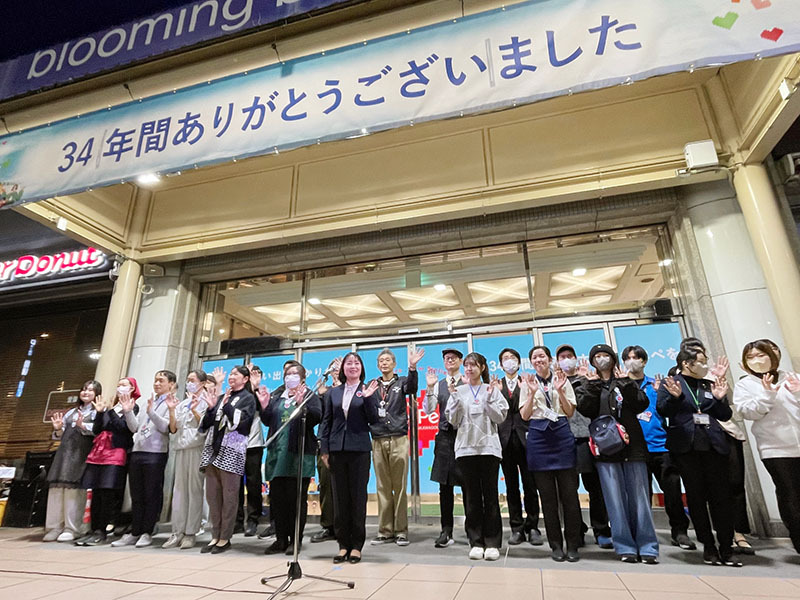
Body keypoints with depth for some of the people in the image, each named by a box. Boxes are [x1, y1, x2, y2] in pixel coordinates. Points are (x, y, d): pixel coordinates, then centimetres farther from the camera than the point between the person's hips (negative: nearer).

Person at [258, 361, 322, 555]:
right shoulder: (276, 397, 18)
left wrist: (301, 403, -26)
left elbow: (316, 417, -13)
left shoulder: (310, 396, 3)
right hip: (277, 452, 5)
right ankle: (281, 539, 21)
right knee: (277, 497, 9)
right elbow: (267, 421, 15)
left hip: (300, 453, -5)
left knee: (297, 497, 1)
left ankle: (296, 540, 13)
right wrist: (264, 406, -1)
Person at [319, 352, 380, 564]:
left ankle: (357, 545, 18)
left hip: (359, 449, -2)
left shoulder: (368, 390, 3)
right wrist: (324, 449, 4)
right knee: (340, 497, 9)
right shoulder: (333, 392, 10)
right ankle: (343, 544, 21)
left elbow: (373, 419, -3)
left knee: (358, 497, 5)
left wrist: (368, 398, -17)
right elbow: (326, 421, 10)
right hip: (337, 449, 3)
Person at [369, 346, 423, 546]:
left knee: (399, 486, 2)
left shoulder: (401, 382, 6)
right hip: (378, 441, 2)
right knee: (383, 487, 8)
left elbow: (412, 389, -19)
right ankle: (385, 531, 18)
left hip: (398, 439, -2)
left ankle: (401, 531, 12)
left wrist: (412, 367, -35)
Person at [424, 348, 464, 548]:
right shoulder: (438, 385, 11)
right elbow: (428, 410, 4)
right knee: (445, 485, 7)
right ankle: (446, 531, 16)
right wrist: (429, 388, -8)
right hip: (445, 436, 3)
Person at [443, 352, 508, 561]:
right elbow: (453, 420, 4)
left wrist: (488, 398, -13)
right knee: (471, 496, 5)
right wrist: (455, 398, -8)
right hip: (466, 448, 1)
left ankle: (492, 543, 13)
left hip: (488, 447, -1)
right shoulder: (459, 391, 8)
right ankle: (476, 542, 15)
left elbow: (500, 418, -1)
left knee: (490, 495, 3)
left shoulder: (492, 389, 5)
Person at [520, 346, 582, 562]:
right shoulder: (528, 383, 8)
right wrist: (532, 393, -12)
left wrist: (560, 391, -10)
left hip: (562, 435, 0)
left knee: (569, 492, 1)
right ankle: (556, 545, 16)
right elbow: (524, 416, 2)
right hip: (538, 437, 0)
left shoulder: (562, 380, 9)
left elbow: (570, 412, 5)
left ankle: (572, 544, 13)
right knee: (547, 495, 5)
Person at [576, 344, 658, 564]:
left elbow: (641, 404, -3)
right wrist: (593, 384, -10)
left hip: (632, 444, 1)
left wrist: (625, 382, -10)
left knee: (639, 495, 1)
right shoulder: (589, 385, 12)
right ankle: (625, 547, 9)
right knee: (615, 498, 0)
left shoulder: (626, 381, 14)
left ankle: (647, 547, 11)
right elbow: (584, 409, -6)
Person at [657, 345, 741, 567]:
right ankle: (708, 546, 17)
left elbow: (725, 416, 13)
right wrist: (674, 397, -20)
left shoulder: (710, 385, 15)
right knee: (696, 496, 5)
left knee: (721, 496, 2)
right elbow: (662, 411, -3)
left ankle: (726, 548, 13)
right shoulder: (670, 383, 4)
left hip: (713, 445, 3)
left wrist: (720, 399, -4)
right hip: (686, 446, -3)